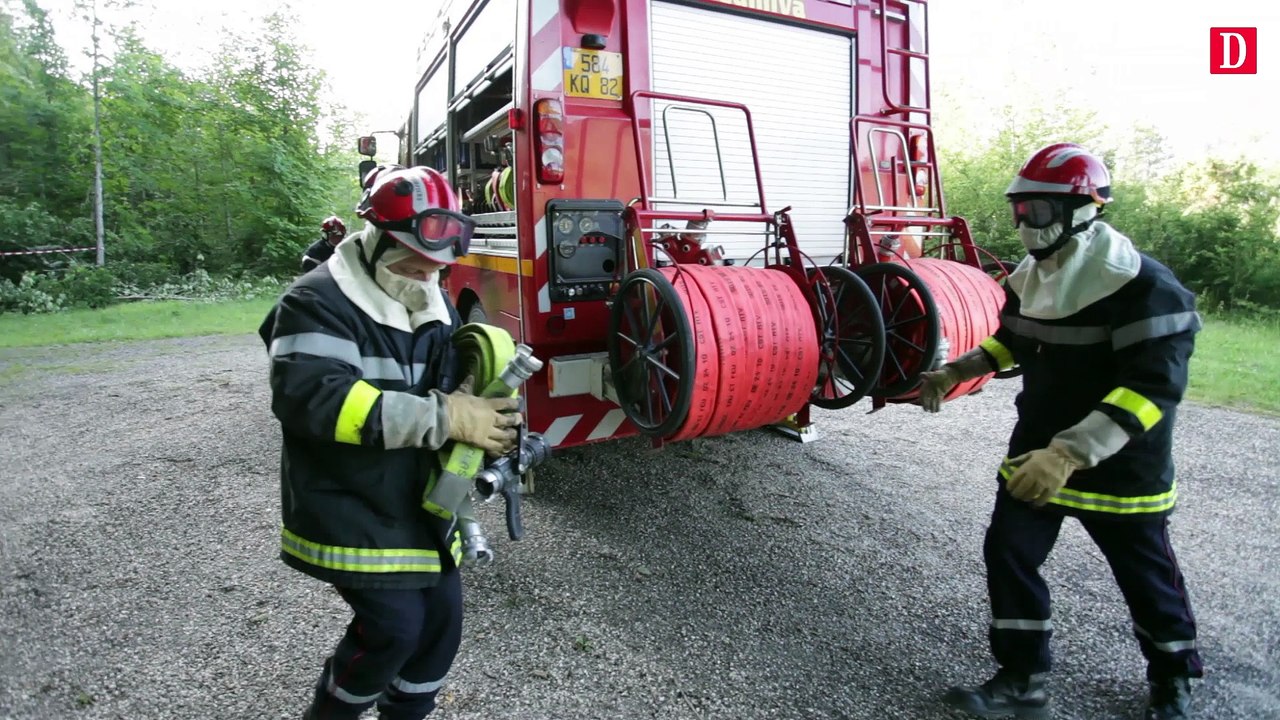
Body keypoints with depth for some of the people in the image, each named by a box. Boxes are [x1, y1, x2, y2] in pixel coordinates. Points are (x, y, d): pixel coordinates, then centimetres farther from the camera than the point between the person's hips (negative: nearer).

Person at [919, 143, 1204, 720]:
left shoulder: (1140, 284, -25)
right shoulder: (1029, 276, 0)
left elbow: (1155, 386, -31)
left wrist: (1070, 453, -40)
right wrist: (957, 371, 3)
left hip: (1118, 466, -6)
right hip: (1037, 452, 6)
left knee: (1145, 576, 15)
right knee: (1008, 553, 1)